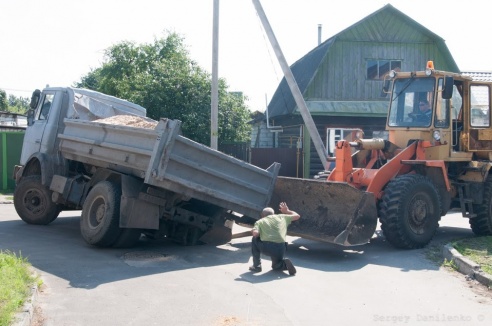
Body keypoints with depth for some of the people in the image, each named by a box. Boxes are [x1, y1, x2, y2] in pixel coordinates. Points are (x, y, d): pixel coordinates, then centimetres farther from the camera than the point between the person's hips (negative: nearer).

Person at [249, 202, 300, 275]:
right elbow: (297, 216, 31)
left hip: (266, 248, -3)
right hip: (281, 249, 3)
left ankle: (256, 266, 24)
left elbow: (255, 233, -4)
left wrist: (253, 231, 20)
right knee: (276, 266, 33)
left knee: (255, 240, 30)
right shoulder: (281, 217, 21)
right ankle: (284, 263, -1)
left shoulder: (260, 221, 14)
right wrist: (287, 211, 49)